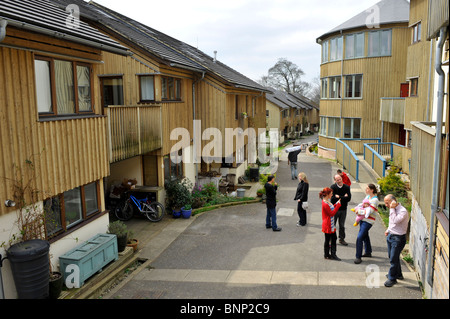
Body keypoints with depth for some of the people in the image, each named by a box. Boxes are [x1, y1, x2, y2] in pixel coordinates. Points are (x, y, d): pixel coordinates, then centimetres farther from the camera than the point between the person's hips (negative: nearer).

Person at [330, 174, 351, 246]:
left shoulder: (347, 187, -3)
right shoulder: (333, 187, -12)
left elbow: (349, 198, -12)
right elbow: (333, 198, -21)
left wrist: (339, 197, -17)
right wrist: (343, 197, -16)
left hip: (343, 209, 3)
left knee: (342, 225, 14)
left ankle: (341, 239, 27)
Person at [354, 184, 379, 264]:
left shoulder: (375, 200, -17)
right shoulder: (367, 196, 8)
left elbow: (369, 211, -21)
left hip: (368, 221, -9)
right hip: (363, 219, 9)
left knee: (359, 238, -14)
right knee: (365, 236, 22)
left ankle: (358, 257, -8)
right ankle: (368, 252, 39)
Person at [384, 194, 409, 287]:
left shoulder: (403, 211, -22)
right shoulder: (393, 209, 6)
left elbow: (395, 221, -35)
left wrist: (392, 209, -30)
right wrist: (388, 230, 13)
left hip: (398, 238, -9)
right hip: (390, 235, 9)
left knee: (393, 259, -1)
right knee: (392, 256, 20)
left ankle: (392, 278, 13)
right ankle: (398, 274, 39)